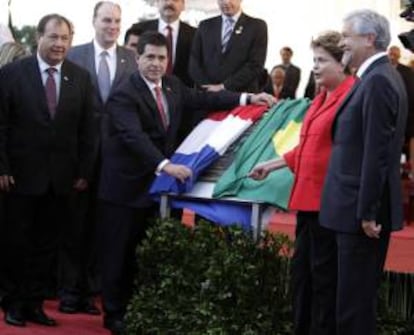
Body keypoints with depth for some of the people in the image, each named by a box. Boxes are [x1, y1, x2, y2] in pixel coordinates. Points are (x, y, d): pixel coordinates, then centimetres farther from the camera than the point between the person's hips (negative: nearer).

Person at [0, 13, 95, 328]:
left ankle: (35, 303, 18)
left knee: (48, 244, 8)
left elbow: (87, 129, 6)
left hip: (61, 177, 3)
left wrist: (84, 171, 2)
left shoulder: (81, 77, 4)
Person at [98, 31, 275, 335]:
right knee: (119, 253, 4)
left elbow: (203, 99, 16)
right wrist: (165, 165, -43)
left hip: (155, 183, 7)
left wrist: (247, 99, 9)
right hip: (125, 186, -6)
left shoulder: (172, 85, 6)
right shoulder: (124, 96, -18)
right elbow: (135, 137, -31)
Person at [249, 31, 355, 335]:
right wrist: (271, 165, 25)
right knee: (302, 270, 15)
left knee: (324, 275, 1)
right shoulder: (322, 98, 15)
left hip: (328, 201, -9)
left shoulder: (351, 96, -15)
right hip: (309, 197, 9)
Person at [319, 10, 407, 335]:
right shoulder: (379, 77, 15)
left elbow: (376, 153, -21)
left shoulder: (378, 81, -16)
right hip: (361, 207, 10)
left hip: (363, 211, -10)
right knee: (360, 295, 16)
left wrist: (367, 212, -20)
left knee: (355, 299, -4)